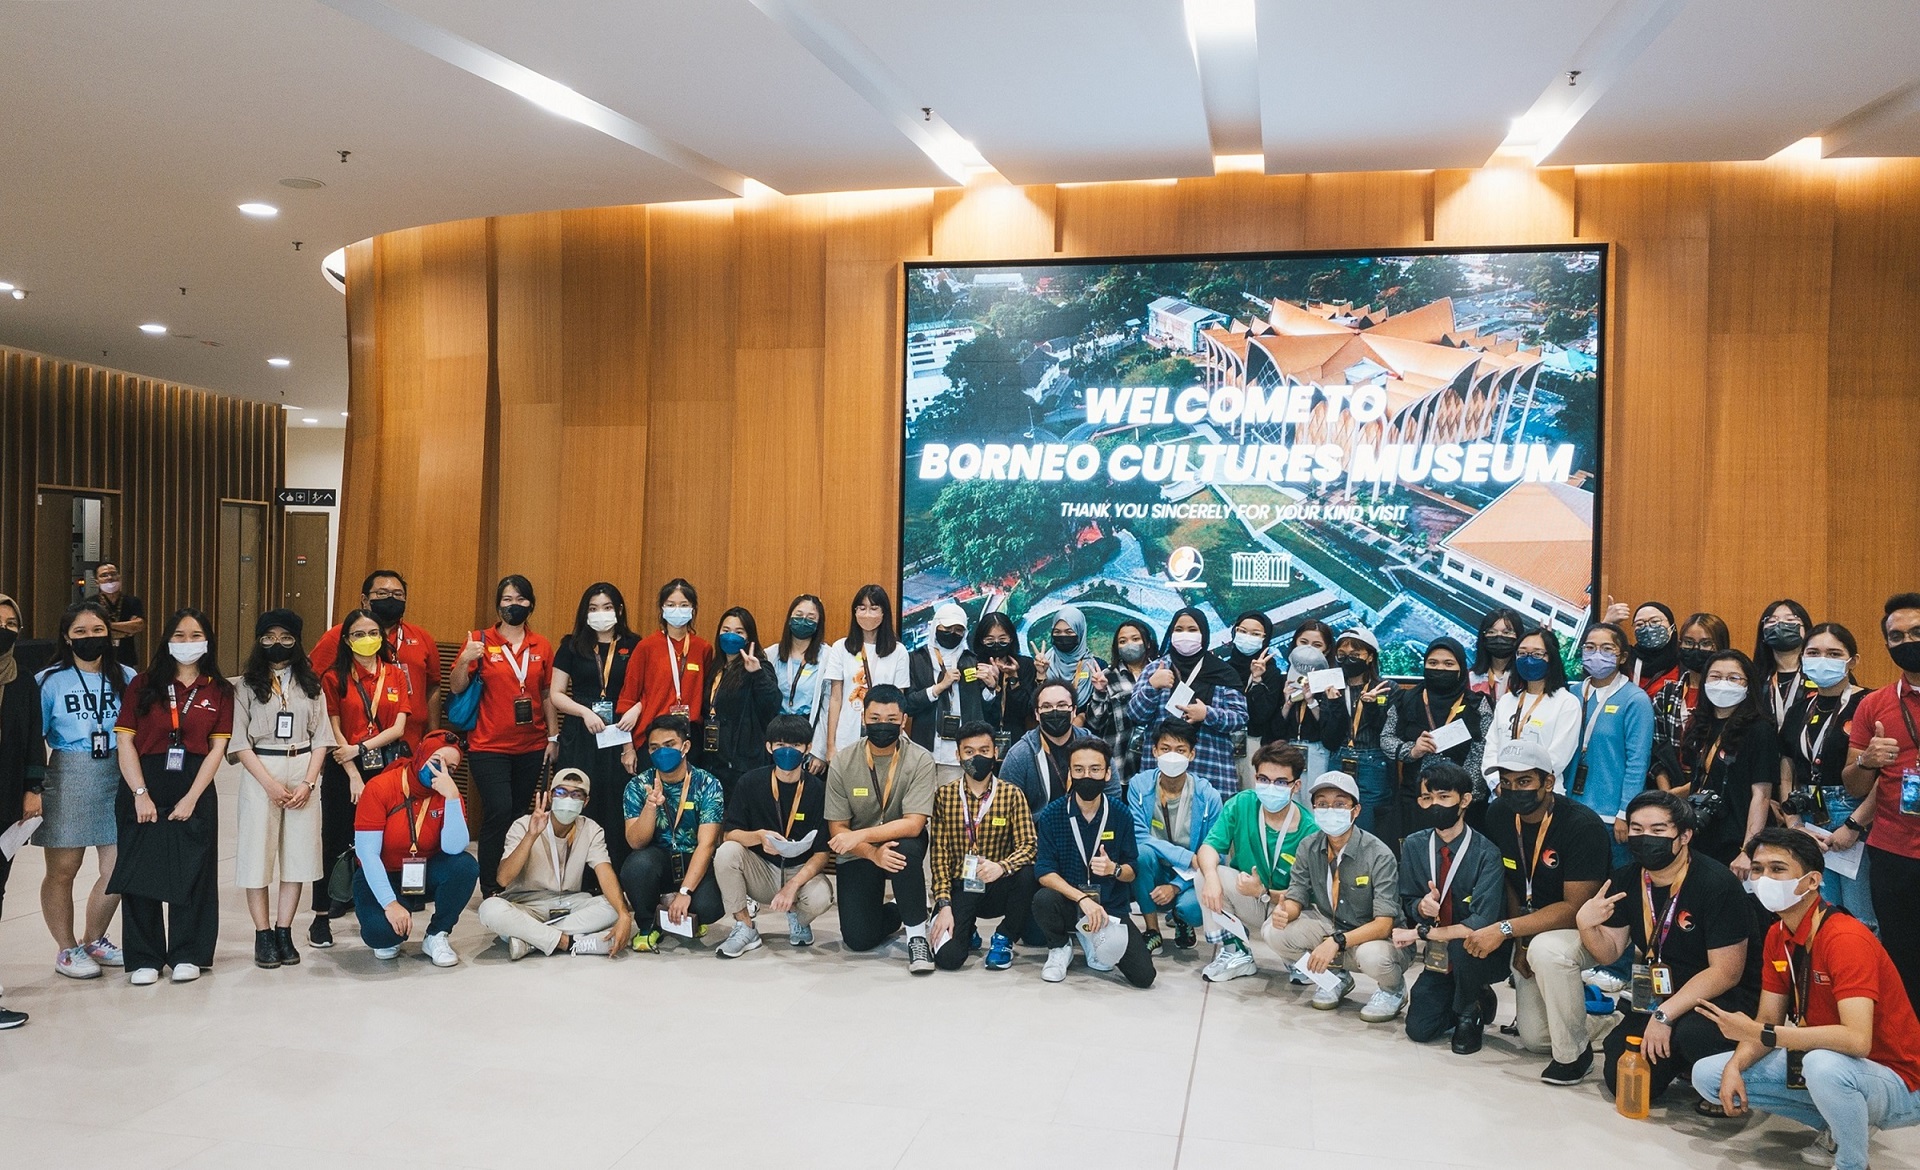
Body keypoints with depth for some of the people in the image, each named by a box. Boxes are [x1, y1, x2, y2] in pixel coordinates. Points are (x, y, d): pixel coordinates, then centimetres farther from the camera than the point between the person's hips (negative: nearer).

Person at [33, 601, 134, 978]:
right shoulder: (49, 681, 0)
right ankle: (66, 950, 22)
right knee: (62, 870, 5)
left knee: (118, 869, 4)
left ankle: (93, 940, 27)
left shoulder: (127, 678, 6)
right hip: (67, 779, -2)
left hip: (118, 778, 2)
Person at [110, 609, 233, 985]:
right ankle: (144, 958, 12)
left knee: (192, 873, 3)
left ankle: (187, 955, 14)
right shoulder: (144, 684, 4)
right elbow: (125, 741, -1)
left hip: (194, 791, 0)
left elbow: (217, 748, 1)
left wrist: (191, 798, -8)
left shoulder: (219, 691, 6)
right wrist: (140, 794, -11)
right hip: (144, 789, 0)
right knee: (141, 872, 2)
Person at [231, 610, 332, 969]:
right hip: (260, 773, -2)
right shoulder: (247, 686, 2)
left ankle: (284, 932, 13)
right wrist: (269, 783, -12)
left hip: (303, 773, 2)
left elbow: (321, 738, 6)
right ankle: (263, 936, 9)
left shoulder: (311, 685, 9)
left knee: (297, 855, 3)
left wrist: (308, 782, -6)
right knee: (258, 854, -1)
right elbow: (240, 742, -3)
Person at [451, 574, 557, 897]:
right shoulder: (482, 641, -2)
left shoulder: (542, 645, 6)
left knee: (520, 815, 8)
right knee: (499, 813, -14)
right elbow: (456, 688, -4)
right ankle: (490, 889, -4)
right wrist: (465, 660, -22)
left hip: (531, 747, 4)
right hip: (489, 747, -3)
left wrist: (553, 737, 8)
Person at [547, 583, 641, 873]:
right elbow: (556, 695, 6)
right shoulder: (572, 645, 8)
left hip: (620, 738, -1)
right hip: (579, 739, 1)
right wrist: (585, 711, -10)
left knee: (616, 810, 0)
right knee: (579, 810, 1)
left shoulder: (633, 646, 6)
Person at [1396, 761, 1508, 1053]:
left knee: (1462, 946, -37)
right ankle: (1477, 998, 20)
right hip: (1439, 957, 4)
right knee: (1419, 1029, -11)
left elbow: (1481, 924, -27)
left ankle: (1470, 1012, -4)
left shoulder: (1486, 854, -19)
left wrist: (1422, 933, -24)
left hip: (1480, 955, -4)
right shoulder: (1414, 845, -5)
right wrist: (1422, 907, -21)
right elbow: (1408, 902, 3)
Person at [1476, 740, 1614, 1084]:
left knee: (1547, 949, -40)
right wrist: (1520, 941, -8)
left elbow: (1576, 907, -30)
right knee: (1534, 1038, 8)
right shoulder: (1498, 815, -9)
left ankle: (1575, 1053, -17)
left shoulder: (1582, 825, -27)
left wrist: (1505, 929, -35)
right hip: (1534, 926, 6)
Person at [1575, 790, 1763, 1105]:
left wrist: (1665, 1015, -26)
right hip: (1658, 995, 6)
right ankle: (1682, 1060, 23)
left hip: (1725, 997, -5)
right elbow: (1610, 952, 4)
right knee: (1623, 1082, -6)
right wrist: (1586, 925, -20)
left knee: (1691, 1032, -37)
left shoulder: (1717, 884, -21)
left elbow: (1726, 972, -22)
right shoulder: (1625, 881, -1)